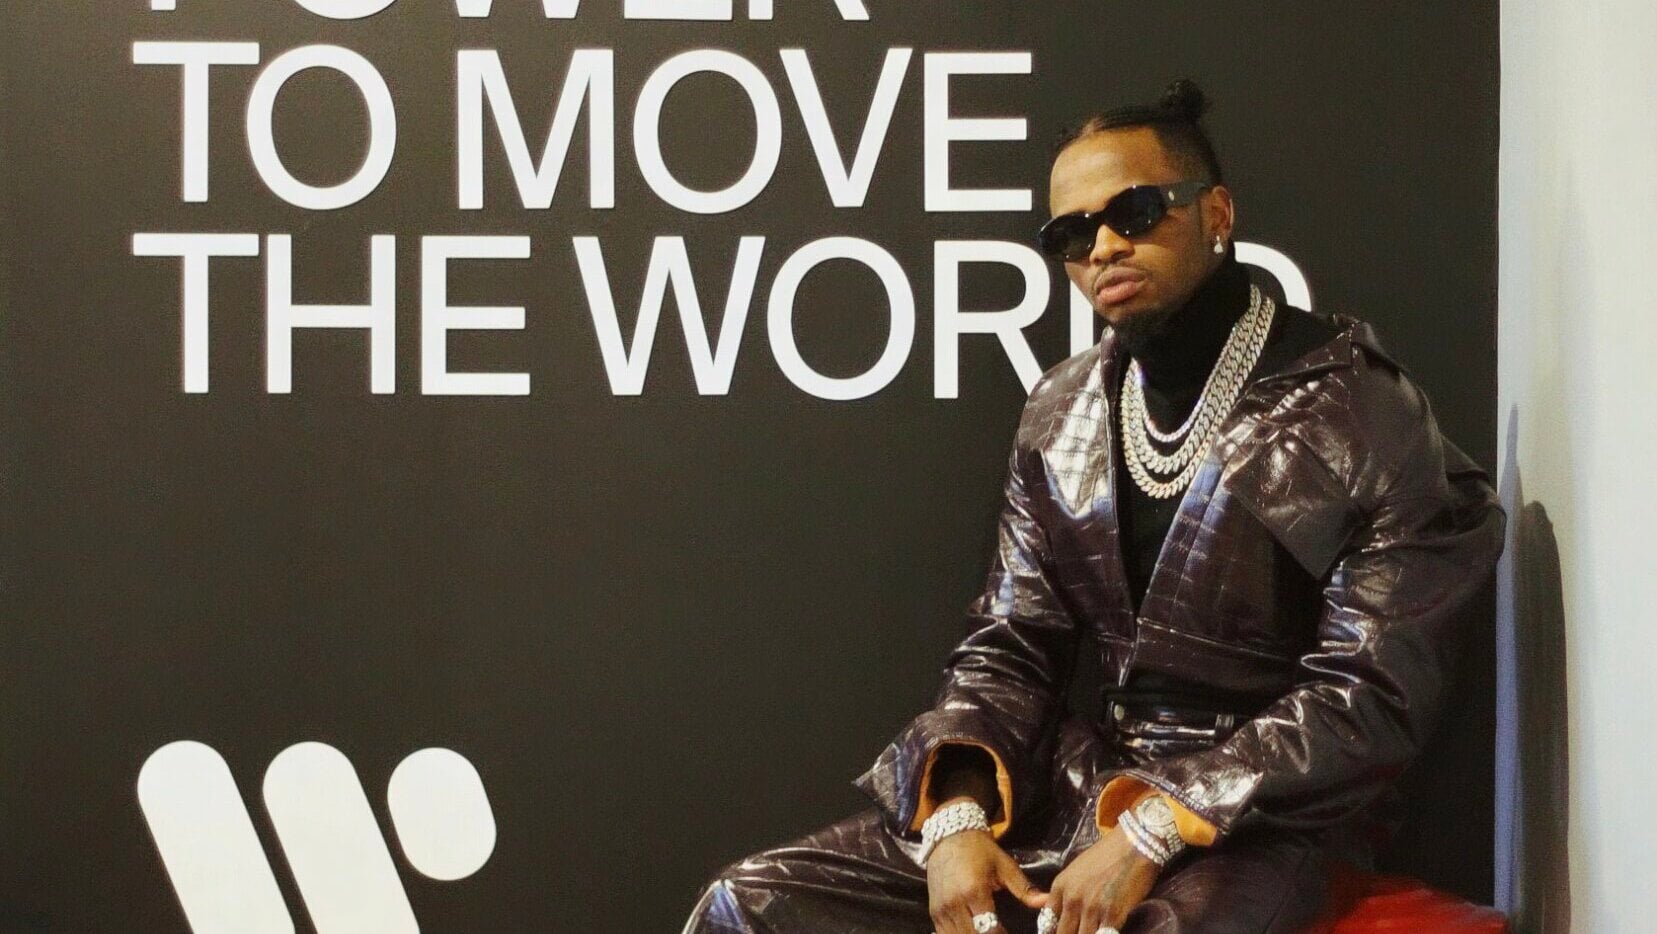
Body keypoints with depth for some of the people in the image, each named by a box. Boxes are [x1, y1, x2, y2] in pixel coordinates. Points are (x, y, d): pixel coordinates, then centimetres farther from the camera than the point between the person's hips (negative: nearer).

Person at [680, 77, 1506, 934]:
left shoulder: (1362, 416, -8)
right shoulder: (1060, 414, 11)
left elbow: (1371, 696, -13)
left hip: (1264, 816, -6)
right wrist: (959, 815, -10)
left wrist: (1155, 830, -20)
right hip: (1079, 788, 6)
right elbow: (1010, 641, 10)